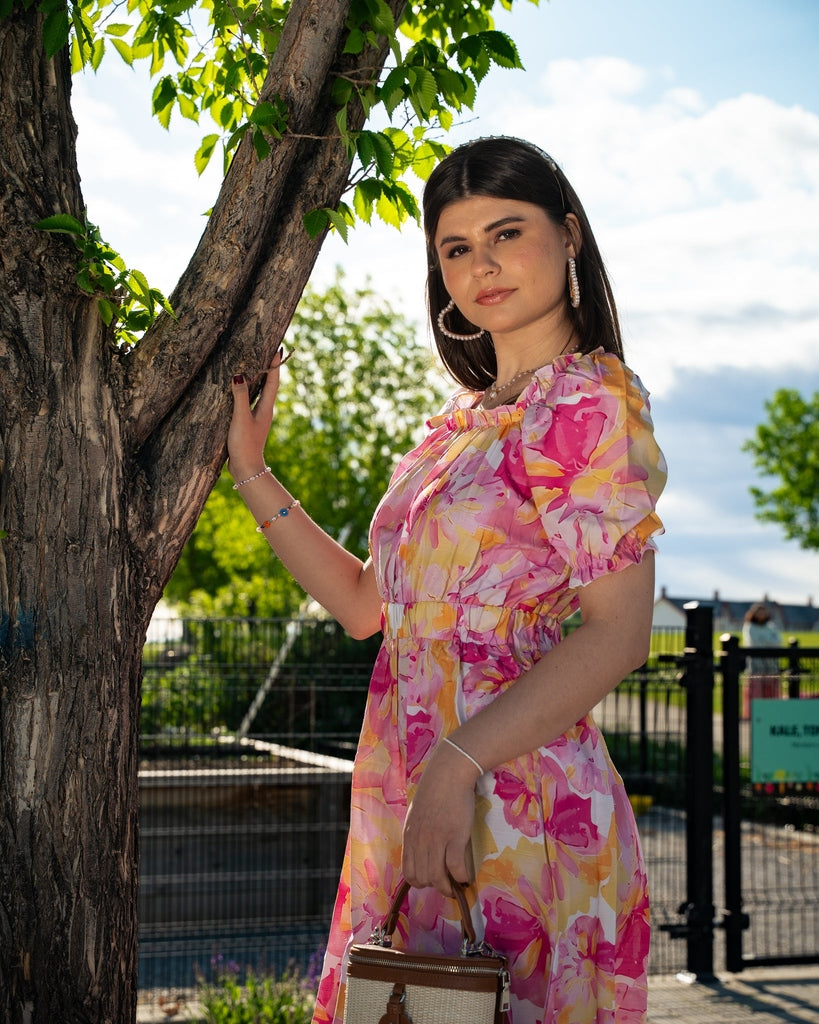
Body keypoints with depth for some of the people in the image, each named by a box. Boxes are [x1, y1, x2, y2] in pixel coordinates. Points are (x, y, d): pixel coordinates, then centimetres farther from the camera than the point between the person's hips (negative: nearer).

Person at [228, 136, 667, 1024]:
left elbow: (617, 632, -16)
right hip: (410, 786, 7)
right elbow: (364, 603, 18)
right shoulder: (463, 418, 16)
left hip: (512, 790, -7)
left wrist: (457, 763, -22)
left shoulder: (589, 400, -7)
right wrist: (251, 473, 17)